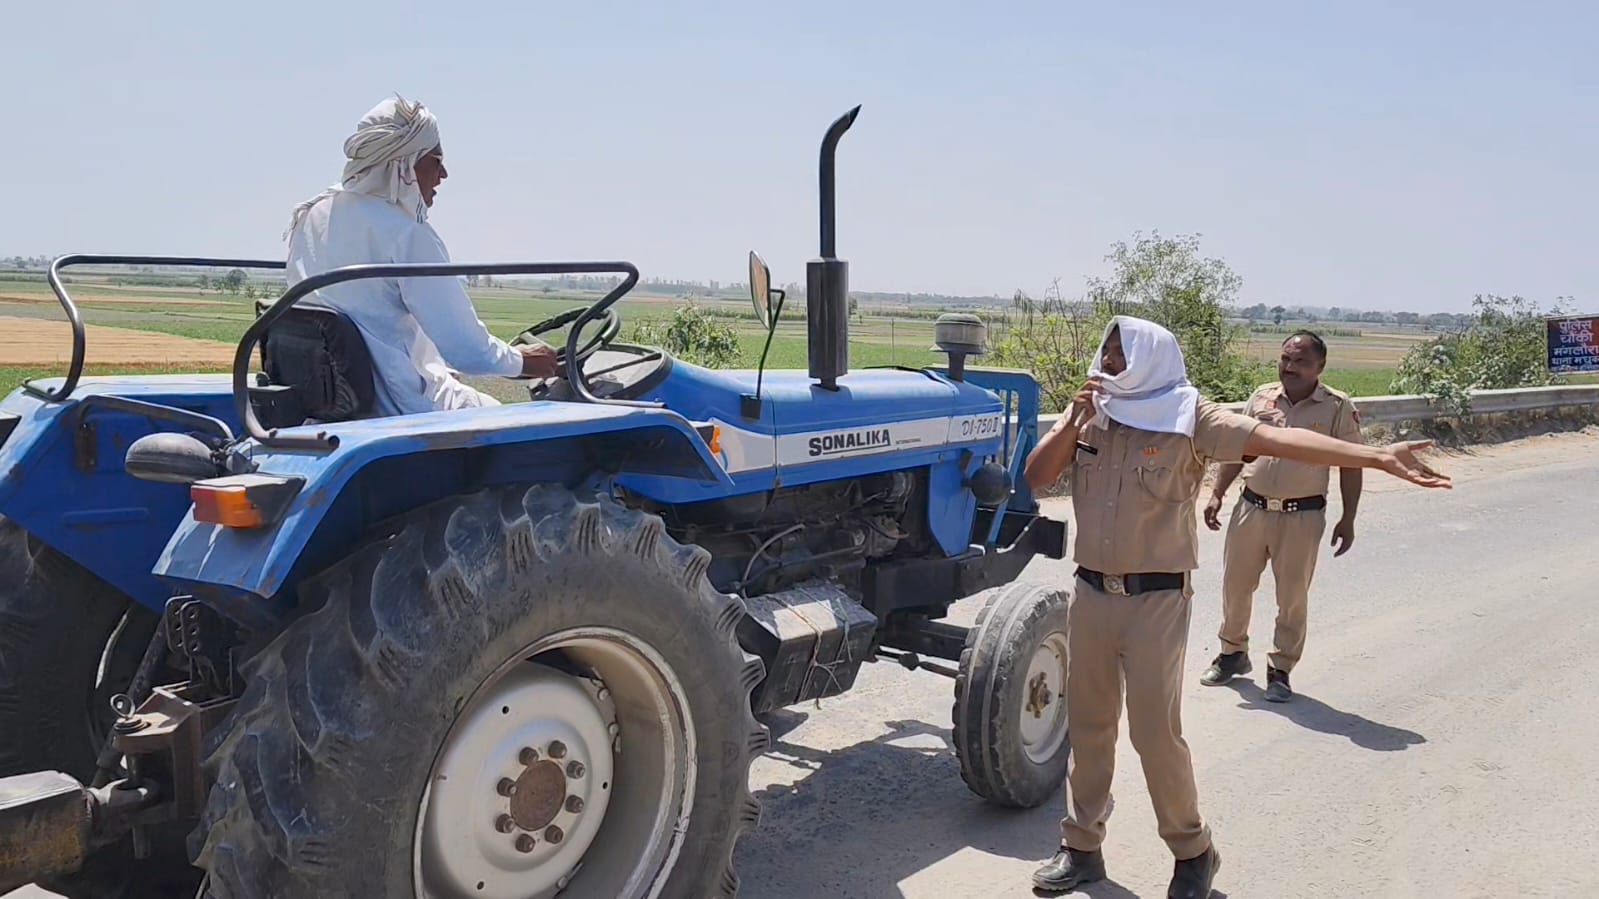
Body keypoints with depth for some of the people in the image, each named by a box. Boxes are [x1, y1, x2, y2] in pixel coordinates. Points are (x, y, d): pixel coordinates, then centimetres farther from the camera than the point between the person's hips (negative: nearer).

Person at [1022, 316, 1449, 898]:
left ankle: (1193, 852, 21)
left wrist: (1377, 457, -27)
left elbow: (1278, 440, -18)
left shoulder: (1189, 418, -9)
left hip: (1157, 599, -4)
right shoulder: (1088, 414, 5)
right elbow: (1036, 477, -2)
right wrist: (1075, 419, -14)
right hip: (1092, 593, 5)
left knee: (1156, 730, -2)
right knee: (1088, 723, 12)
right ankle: (1081, 848, 26)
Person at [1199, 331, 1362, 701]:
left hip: (1302, 517, -3)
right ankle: (1233, 653, 31)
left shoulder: (1338, 407, -4)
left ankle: (1280, 670, 21)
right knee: (1235, 586, 11)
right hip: (1252, 508, 3)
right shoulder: (1262, 398, 5)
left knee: (1292, 598, 6)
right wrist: (1217, 494, 6)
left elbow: (1350, 465, -1)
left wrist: (1348, 518, -4)